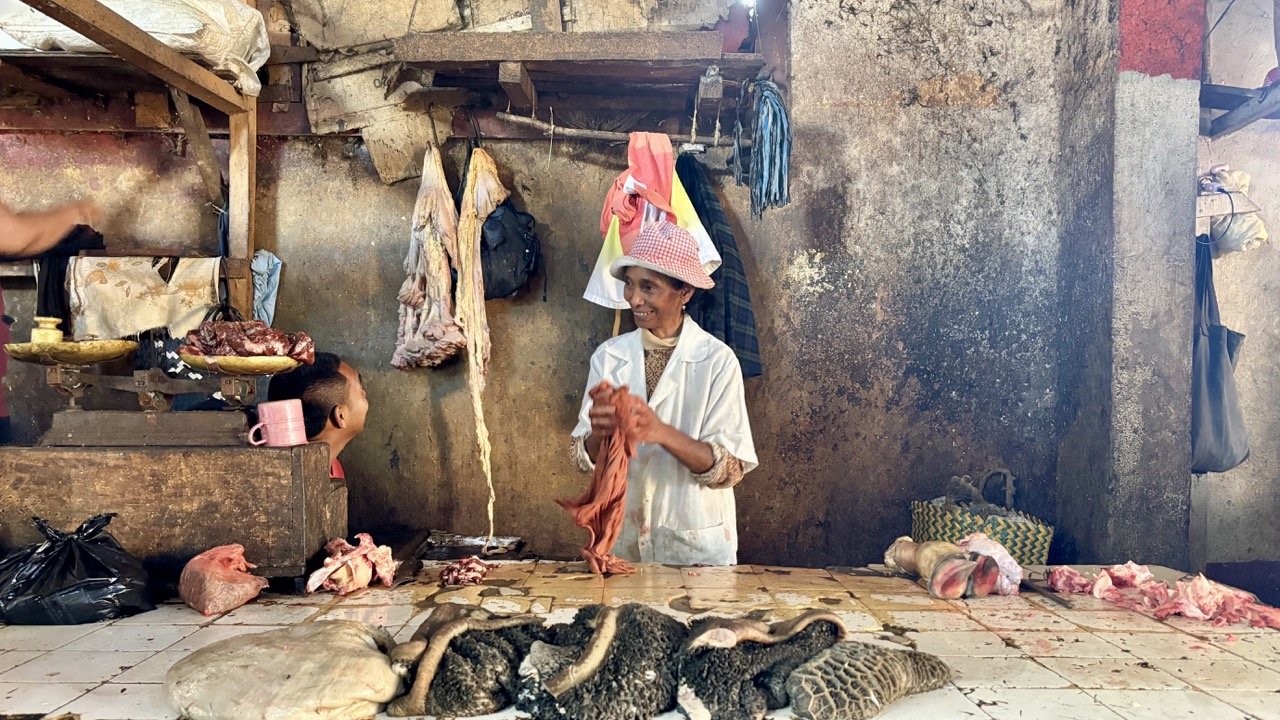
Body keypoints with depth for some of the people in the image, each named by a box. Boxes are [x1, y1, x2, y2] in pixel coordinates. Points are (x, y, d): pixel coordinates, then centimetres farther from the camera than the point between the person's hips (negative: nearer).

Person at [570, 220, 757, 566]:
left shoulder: (717, 361, -11)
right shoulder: (609, 356, -2)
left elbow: (730, 468, -13)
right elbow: (584, 459, -1)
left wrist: (663, 433, -28)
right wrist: (600, 432, -23)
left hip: (697, 549, -2)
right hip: (621, 542, 3)